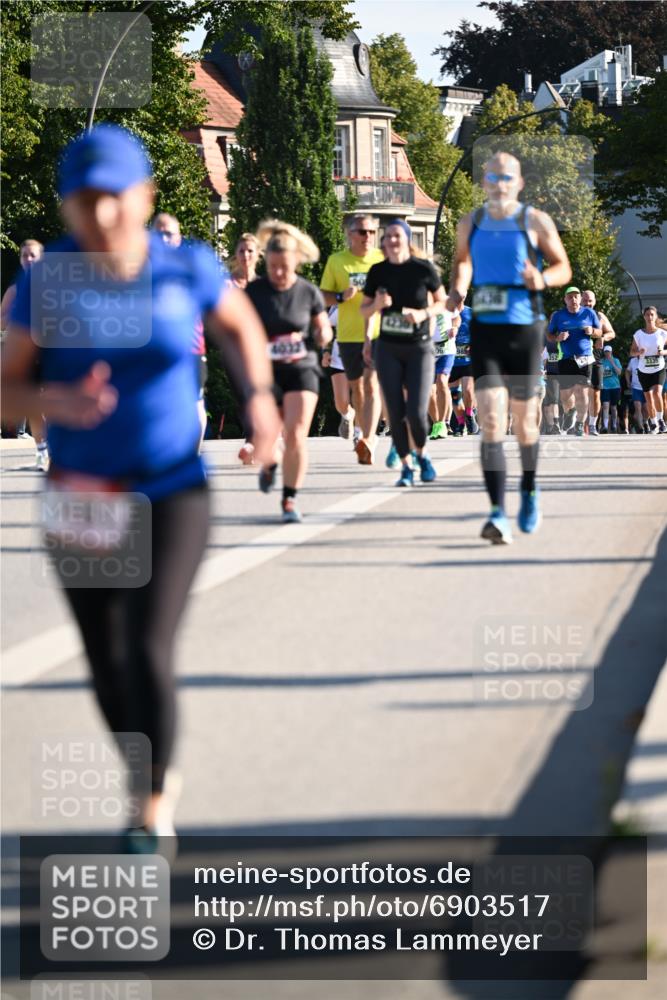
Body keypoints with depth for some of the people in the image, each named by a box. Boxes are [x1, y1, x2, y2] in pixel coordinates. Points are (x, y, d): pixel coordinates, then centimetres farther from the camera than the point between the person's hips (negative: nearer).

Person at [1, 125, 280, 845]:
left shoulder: (186, 269, -8)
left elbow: (240, 325, 13)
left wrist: (258, 395, -3)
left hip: (172, 494, -2)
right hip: (83, 500, 2)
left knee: (148, 652, -15)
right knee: (106, 664, 11)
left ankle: (151, 807, 2)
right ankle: (149, 785, 38)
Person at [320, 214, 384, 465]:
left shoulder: (383, 259, 4)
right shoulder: (336, 261, 5)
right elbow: (323, 296, 6)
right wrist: (341, 296, -14)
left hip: (378, 333, -2)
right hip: (348, 335, 2)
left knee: (372, 384, -16)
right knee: (356, 388, 12)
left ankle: (368, 440, -26)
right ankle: (368, 437, 27)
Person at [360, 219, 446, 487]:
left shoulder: (424, 269, -6)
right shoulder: (378, 271, 1)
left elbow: (442, 302, 5)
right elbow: (364, 310, 9)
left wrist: (424, 313, -15)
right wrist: (377, 304, -13)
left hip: (419, 348, -2)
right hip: (388, 349, 2)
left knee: (417, 412, -11)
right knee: (396, 412, -2)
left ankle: (422, 454, 18)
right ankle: (406, 466, 12)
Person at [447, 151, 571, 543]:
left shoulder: (536, 222, -2)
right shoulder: (471, 223, 6)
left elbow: (563, 267, 4)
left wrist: (542, 280, -17)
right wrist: (458, 289, 5)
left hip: (525, 330, -1)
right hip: (484, 330, 1)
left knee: (524, 419, 9)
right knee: (491, 419, -13)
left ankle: (530, 490, 38)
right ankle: (499, 514, -18)